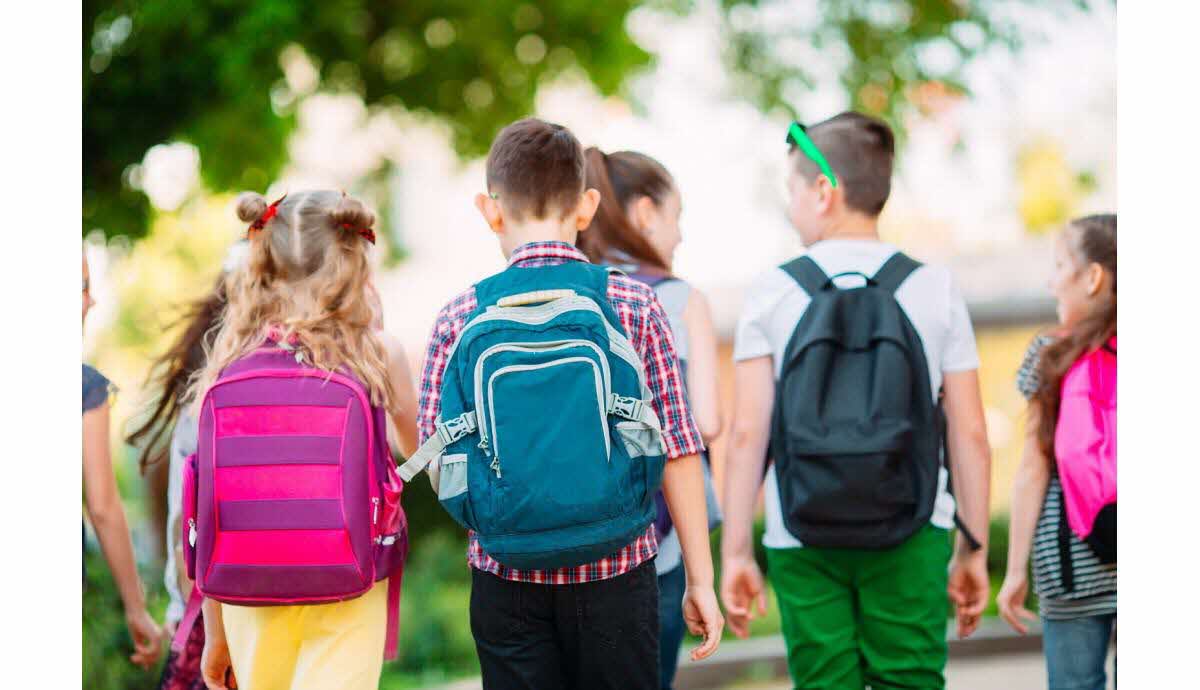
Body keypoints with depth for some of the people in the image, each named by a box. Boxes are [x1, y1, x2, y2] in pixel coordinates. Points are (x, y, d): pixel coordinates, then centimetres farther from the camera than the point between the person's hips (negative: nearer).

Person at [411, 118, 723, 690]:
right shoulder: (635, 305, -4)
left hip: (507, 579, 1)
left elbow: (438, 466, -1)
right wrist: (699, 580, 2)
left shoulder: (459, 319, -3)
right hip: (617, 575, 0)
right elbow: (679, 452, -4)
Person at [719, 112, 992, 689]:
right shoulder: (935, 290, 2)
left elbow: (747, 435, -5)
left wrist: (734, 554, 0)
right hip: (912, 536, 0)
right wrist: (974, 551, 9)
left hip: (803, 544, 0)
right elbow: (971, 435, 1)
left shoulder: (772, 294, 0)